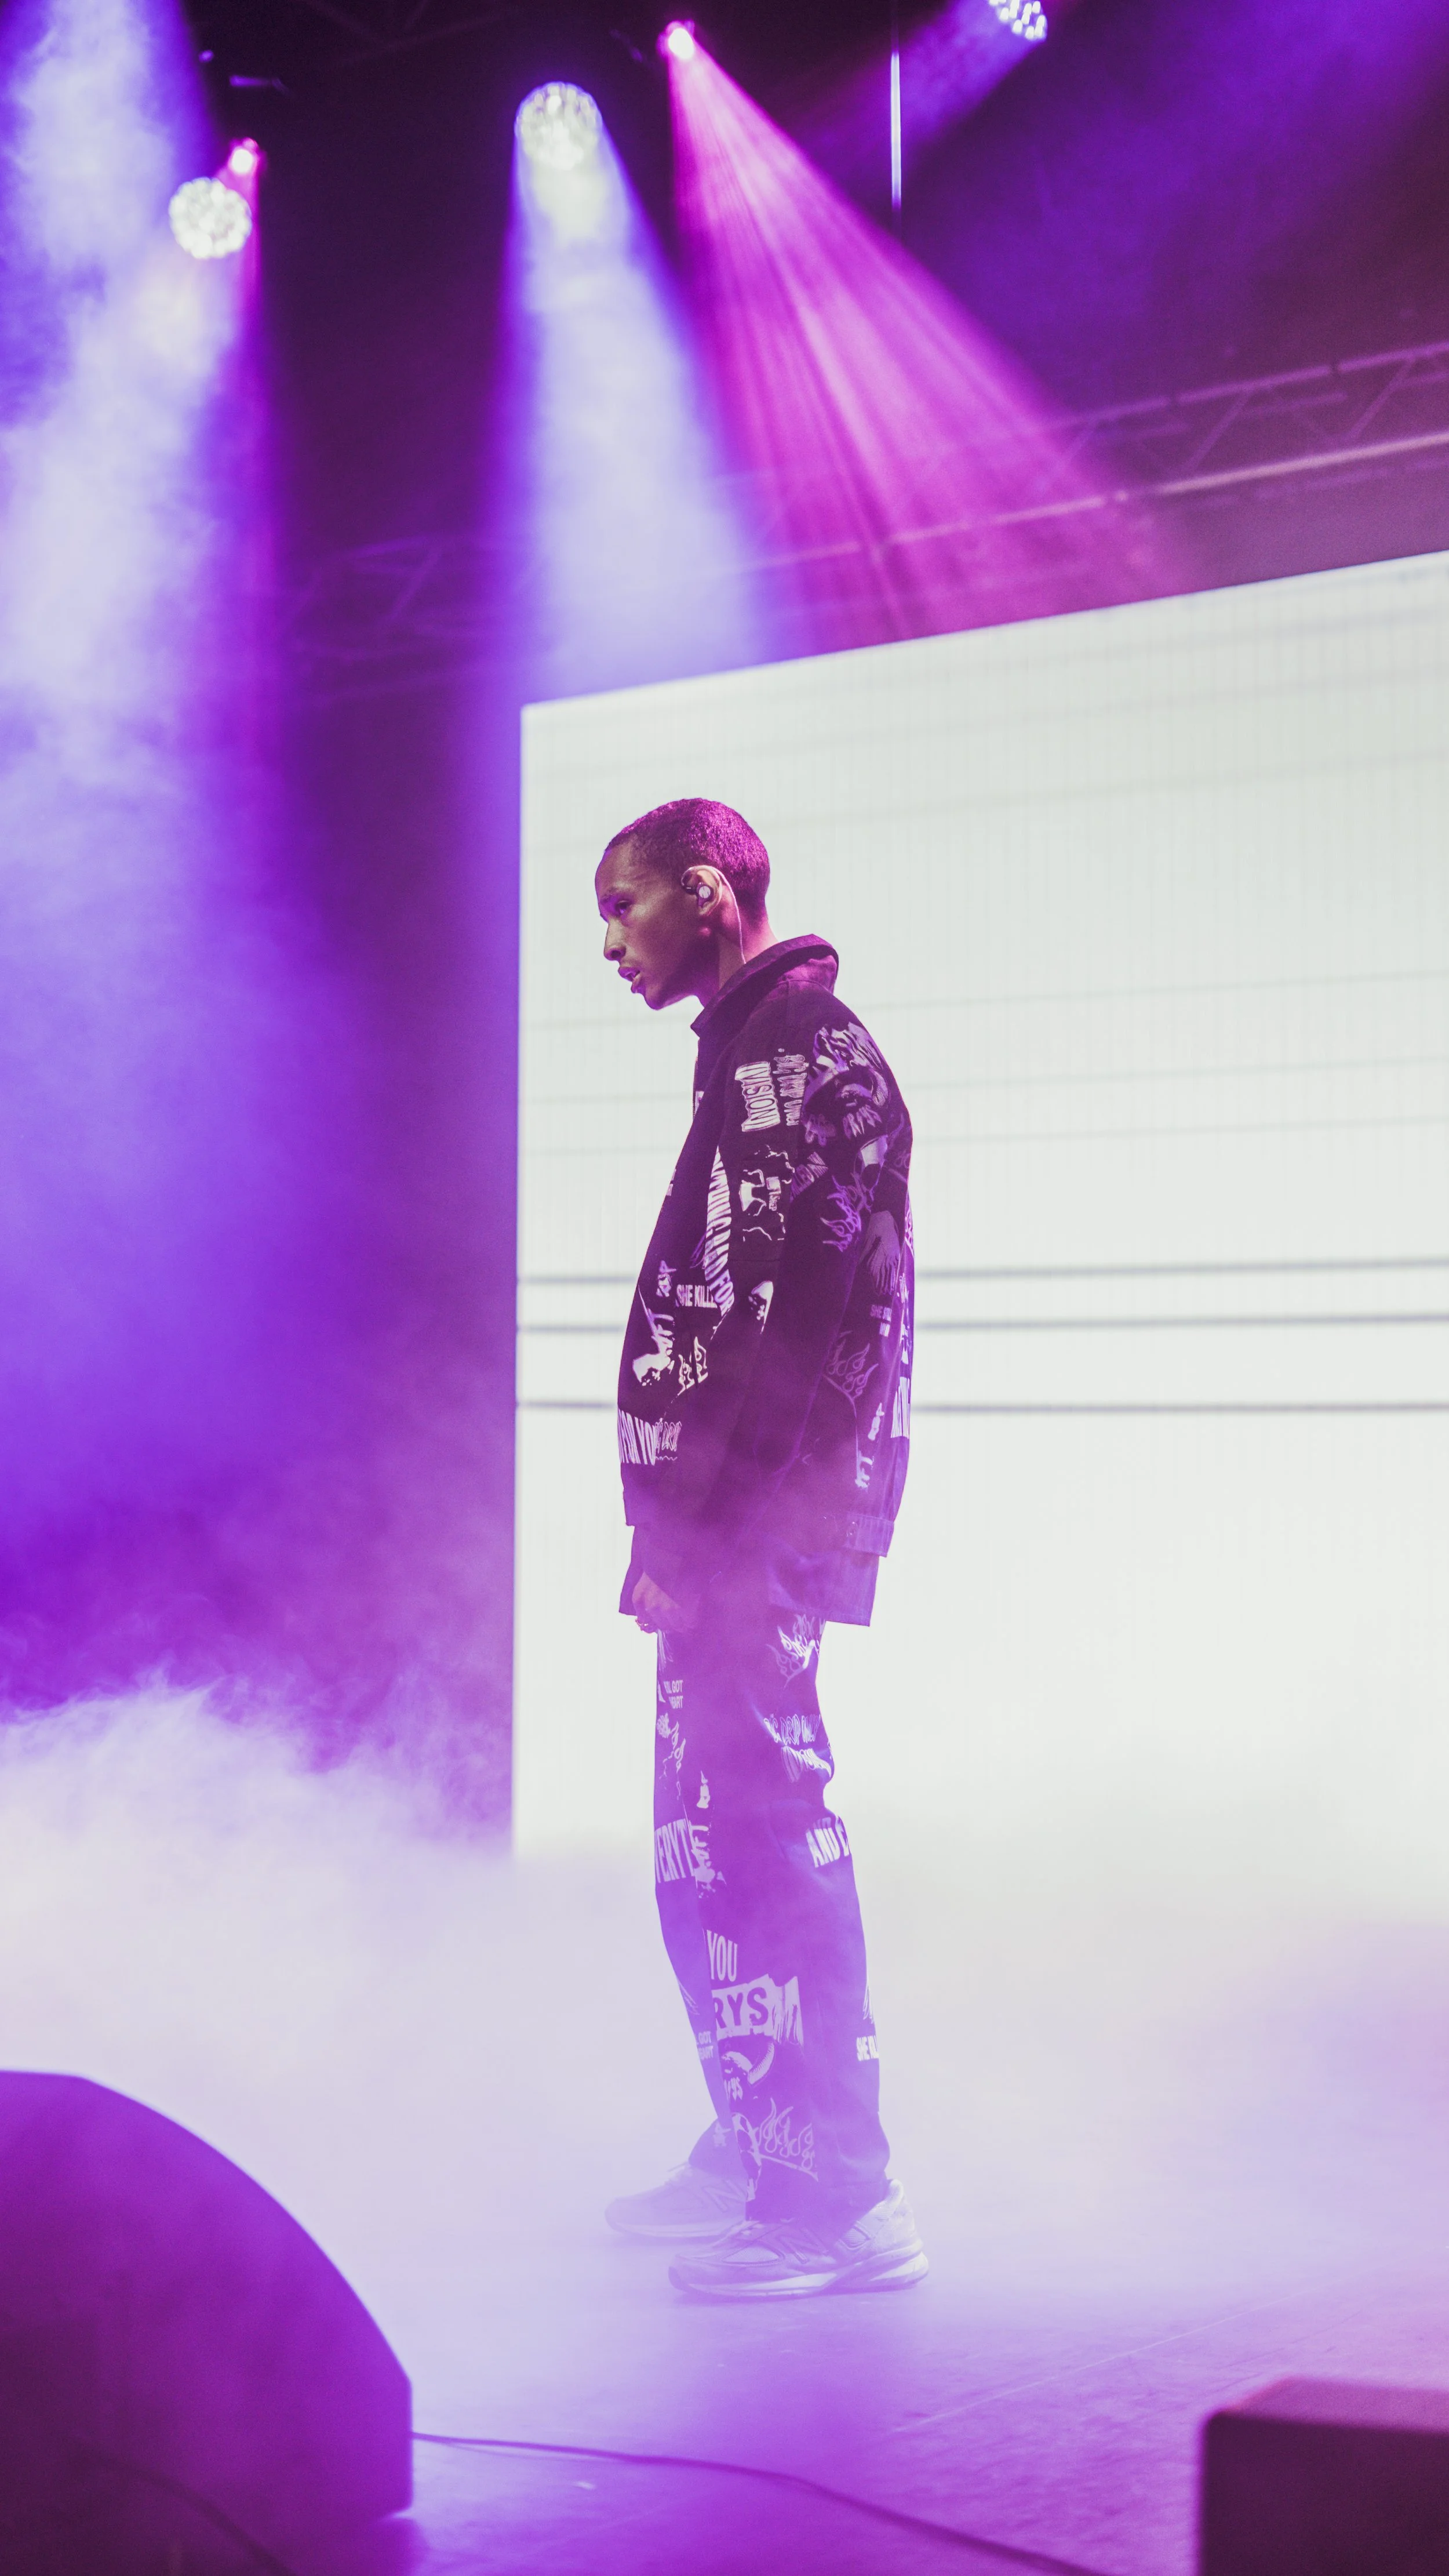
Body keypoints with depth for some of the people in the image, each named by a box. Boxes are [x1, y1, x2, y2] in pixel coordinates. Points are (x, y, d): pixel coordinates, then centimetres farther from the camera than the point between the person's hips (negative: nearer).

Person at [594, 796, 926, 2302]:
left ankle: (840, 2200, -4)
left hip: (752, 1527, -10)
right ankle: (757, 2158, 26)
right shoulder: (762, 1051, 20)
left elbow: (780, 1326, -20)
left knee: (761, 1846, -9)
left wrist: (686, 1523, -20)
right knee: (713, 1851, 16)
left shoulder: (796, 1052, -12)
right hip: (736, 1530, 10)